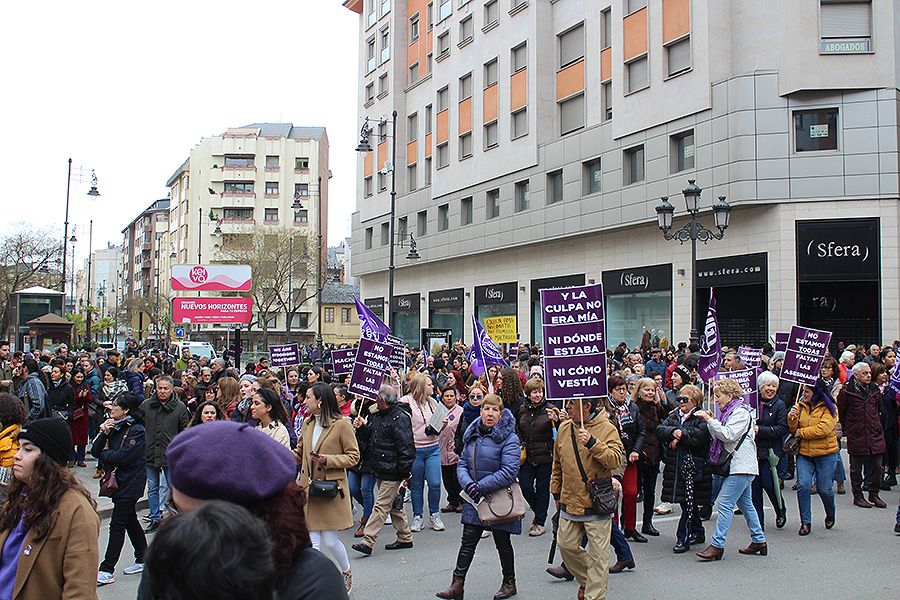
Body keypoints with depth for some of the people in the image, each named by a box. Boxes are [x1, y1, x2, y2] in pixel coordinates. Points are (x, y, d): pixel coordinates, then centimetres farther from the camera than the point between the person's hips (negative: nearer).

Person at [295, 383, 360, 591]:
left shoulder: (341, 423, -9)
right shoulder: (308, 423, 10)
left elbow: (354, 456, -6)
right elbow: (299, 454, 19)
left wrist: (328, 460, -17)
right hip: (309, 487, 5)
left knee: (330, 540, 0)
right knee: (313, 541, 3)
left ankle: (347, 573, 27)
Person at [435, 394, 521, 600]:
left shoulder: (508, 438, -14)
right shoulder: (473, 435, 6)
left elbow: (509, 471, -22)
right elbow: (462, 463, 6)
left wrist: (481, 486, -22)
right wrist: (468, 484, -14)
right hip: (475, 499, 5)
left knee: (502, 543, 11)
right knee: (468, 542, 5)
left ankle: (509, 583, 28)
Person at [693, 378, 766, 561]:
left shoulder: (741, 412, -11)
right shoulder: (730, 411, 19)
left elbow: (729, 435, -21)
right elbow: (719, 436, 16)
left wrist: (710, 420, -19)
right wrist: (710, 421, 3)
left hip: (741, 465, -11)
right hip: (738, 465, 11)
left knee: (725, 503, -13)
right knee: (745, 503, 15)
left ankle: (717, 545, -14)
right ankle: (759, 541, 23)